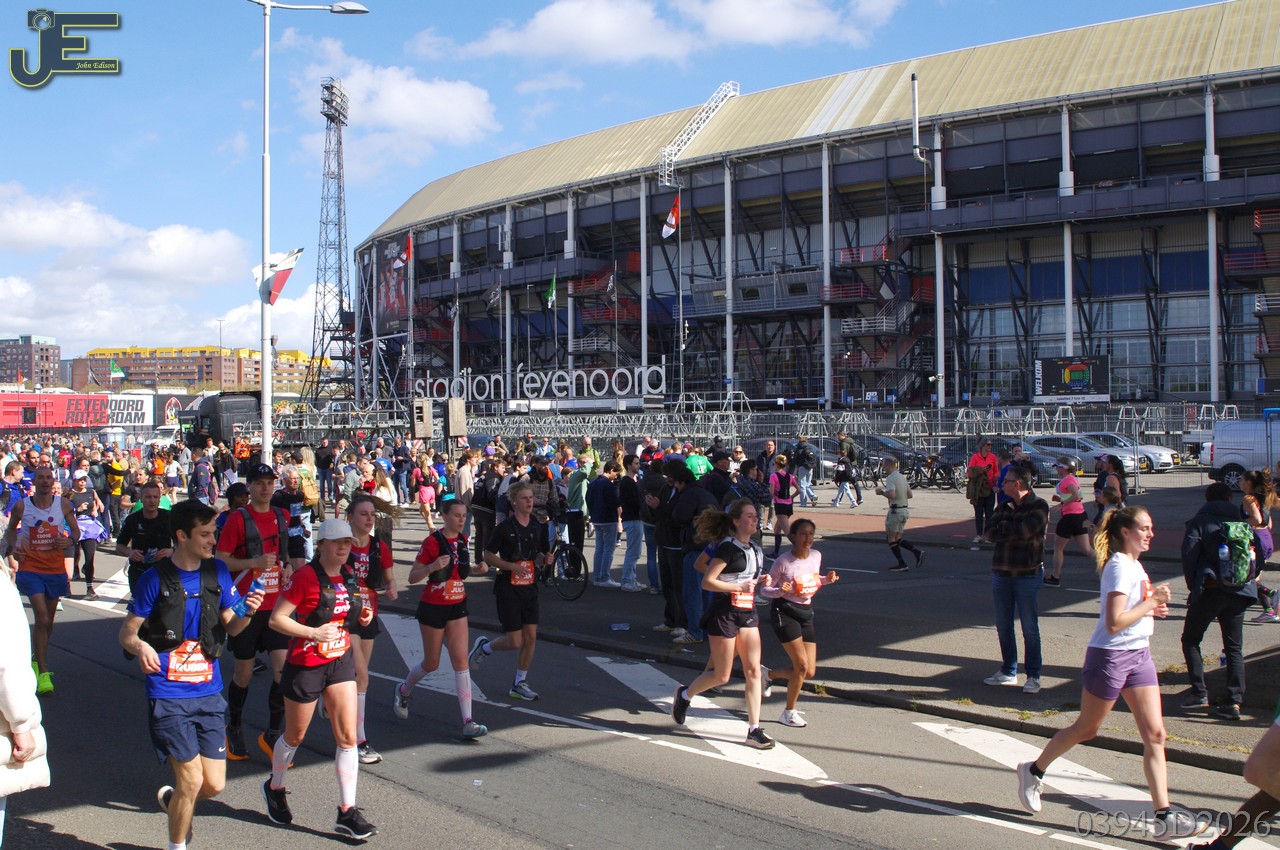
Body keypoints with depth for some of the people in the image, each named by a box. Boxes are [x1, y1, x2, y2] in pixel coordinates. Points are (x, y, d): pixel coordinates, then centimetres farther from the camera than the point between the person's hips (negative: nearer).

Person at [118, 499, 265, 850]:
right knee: (192, 781, -7)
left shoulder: (217, 571, 3)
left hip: (210, 692, 4)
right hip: (169, 694, -4)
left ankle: (171, 799, 38)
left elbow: (231, 628, 7)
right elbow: (127, 633, -4)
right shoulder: (155, 578, -8)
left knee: (214, 785, 5)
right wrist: (140, 646, -26)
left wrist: (246, 613, -14)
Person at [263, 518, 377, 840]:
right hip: (306, 665, -5)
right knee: (295, 736, 13)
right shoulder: (304, 577, -17)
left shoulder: (348, 577, 4)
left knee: (348, 737, -1)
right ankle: (274, 787, 42)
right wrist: (313, 633, -28)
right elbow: (276, 619, -18)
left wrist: (361, 616, -1)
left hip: (341, 661, 5)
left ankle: (347, 813, 4)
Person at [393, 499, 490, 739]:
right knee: (431, 663, 9)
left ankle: (468, 722, -8)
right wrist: (432, 566, -30)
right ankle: (403, 690, 41)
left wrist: (476, 569, 0)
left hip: (457, 606, 5)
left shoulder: (462, 540, 5)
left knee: (461, 661, -4)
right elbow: (412, 577, -13)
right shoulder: (432, 542, -15)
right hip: (433, 608, -5)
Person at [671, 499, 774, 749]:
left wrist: (761, 582, 3)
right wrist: (738, 587, -22)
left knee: (753, 671, 1)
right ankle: (684, 695, 29)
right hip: (725, 614, -7)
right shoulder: (728, 548, -14)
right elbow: (707, 582, -18)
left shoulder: (755, 549, 10)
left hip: (748, 613, 7)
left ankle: (754, 730, 6)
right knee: (722, 676, 2)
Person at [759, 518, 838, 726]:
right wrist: (780, 591, -27)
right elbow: (764, 589, -8)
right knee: (802, 666, -13)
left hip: (806, 613, 6)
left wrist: (826, 580, -1)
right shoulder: (783, 562, -14)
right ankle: (789, 713, 7)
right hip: (784, 612, -6)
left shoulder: (816, 556, 3)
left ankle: (769, 674, 28)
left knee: (810, 672, 2)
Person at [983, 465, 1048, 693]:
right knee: (1003, 626, 11)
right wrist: (1013, 530, -13)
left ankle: (1033, 676, 8)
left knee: (1029, 627, -1)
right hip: (1001, 572, 6)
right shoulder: (1004, 507, 12)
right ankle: (1008, 672, 23)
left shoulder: (1039, 506, -6)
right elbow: (990, 533, -1)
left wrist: (1003, 527, -5)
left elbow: (1024, 531, -20)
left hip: (1027, 574, -6)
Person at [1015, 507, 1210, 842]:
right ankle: (1033, 771, 28)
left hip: (1139, 654, 8)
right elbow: (1114, 623, -24)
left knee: (1155, 734, 0)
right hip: (1110, 655, -8)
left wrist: (1152, 606, 7)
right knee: (1086, 730, 7)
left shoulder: (1134, 565, 11)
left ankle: (1164, 816, 1)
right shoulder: (1119, 567, -18)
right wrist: (1151, 602, -18)